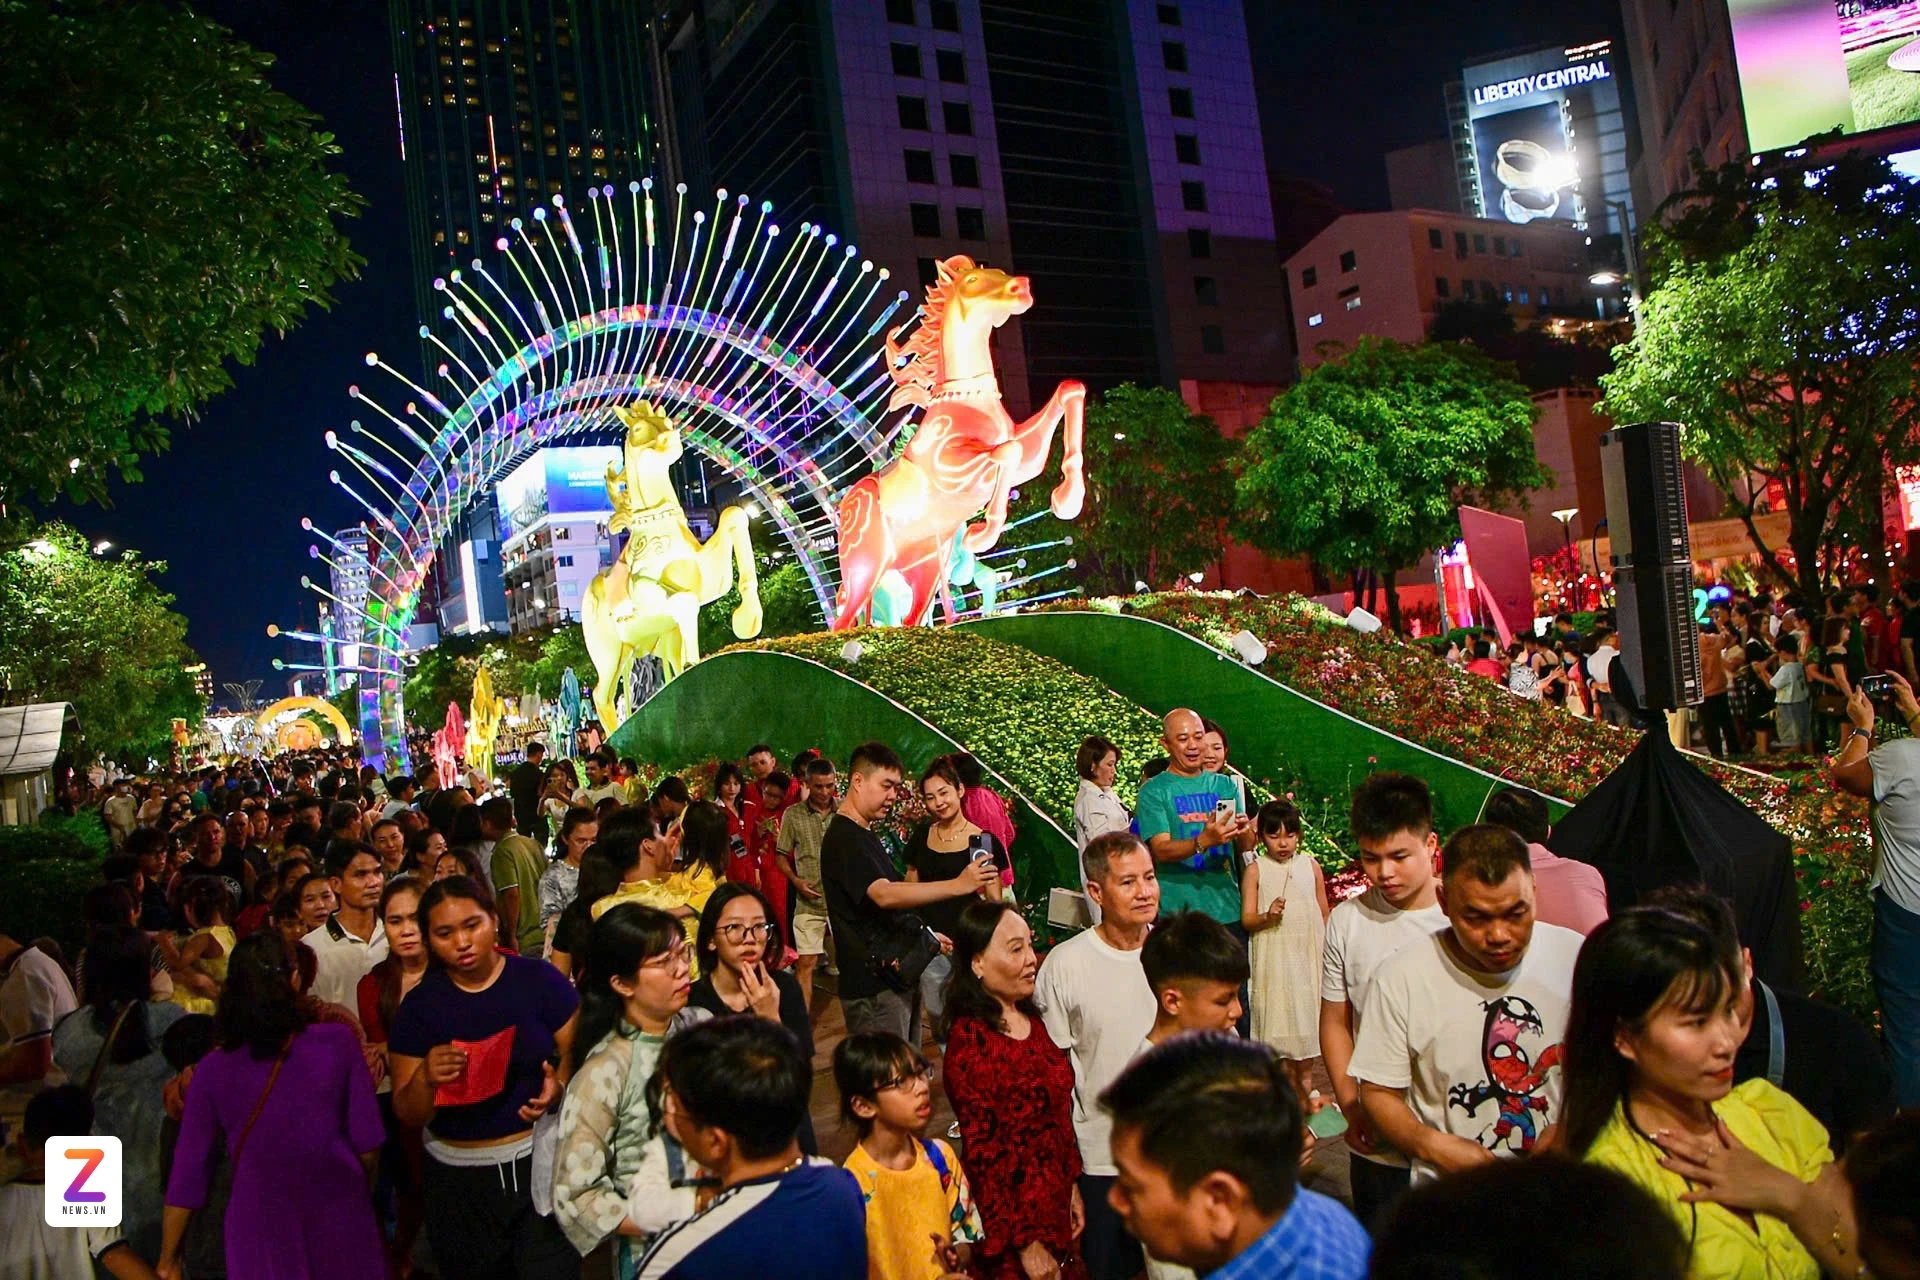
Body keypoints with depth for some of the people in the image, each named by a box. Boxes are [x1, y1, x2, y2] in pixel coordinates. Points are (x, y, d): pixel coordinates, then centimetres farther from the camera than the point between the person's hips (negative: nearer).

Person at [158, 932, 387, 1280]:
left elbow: (187, 1175, -5)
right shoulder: (337, 1042, -14)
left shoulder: (212, 1071, -11)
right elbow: (367, 1145, -10)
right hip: (341, 1225, 0)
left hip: (263, 1238, 1)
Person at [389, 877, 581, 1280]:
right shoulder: (419, 1005, -5)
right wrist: (425, 1078, -24)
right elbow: (408, 1116, -4)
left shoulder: (539, 979, -10)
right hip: (460, 1175, 2)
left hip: (541, 1160, -2)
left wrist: (560, 1085, -27)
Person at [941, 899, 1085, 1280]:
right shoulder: (969, 1041, -21)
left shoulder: (1032, 1018, 3)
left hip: (1055, 1206, 7)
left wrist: (1072, 1186, 12)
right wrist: (1025, 1243, -16)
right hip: (1011, 1216, -7)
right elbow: (983, 1152, -19)